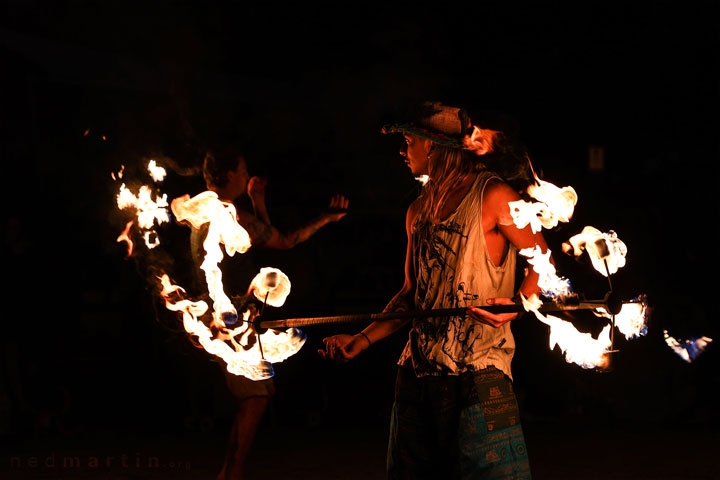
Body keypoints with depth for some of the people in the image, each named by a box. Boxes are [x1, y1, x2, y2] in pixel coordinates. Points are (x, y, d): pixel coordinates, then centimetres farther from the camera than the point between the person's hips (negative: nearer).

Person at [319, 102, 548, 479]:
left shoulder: (492, 196, -4)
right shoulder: (418, 211, 16)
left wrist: (517, 305, -20)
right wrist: (362, 340, 11)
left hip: (477, 372, -7)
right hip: (419, 370, 7)